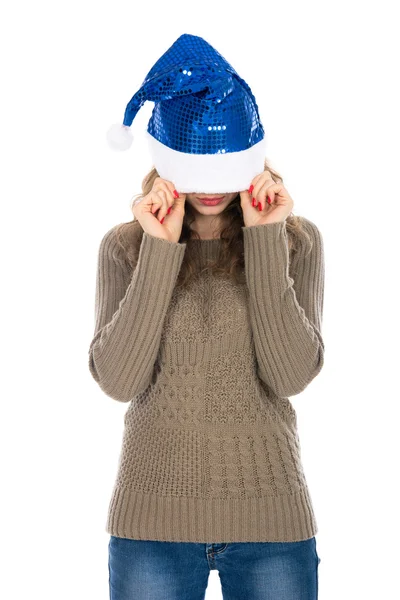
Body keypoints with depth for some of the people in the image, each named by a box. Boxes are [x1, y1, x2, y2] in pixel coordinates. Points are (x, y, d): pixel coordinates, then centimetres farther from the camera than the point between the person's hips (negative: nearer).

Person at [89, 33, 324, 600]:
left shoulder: (296, 239, -1)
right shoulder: (124, 245, -1)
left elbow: (292, 376, -11)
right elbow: (117, 381, -11)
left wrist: (266, 241, -15)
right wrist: (159, 251, -16)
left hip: (271, 514, 0)